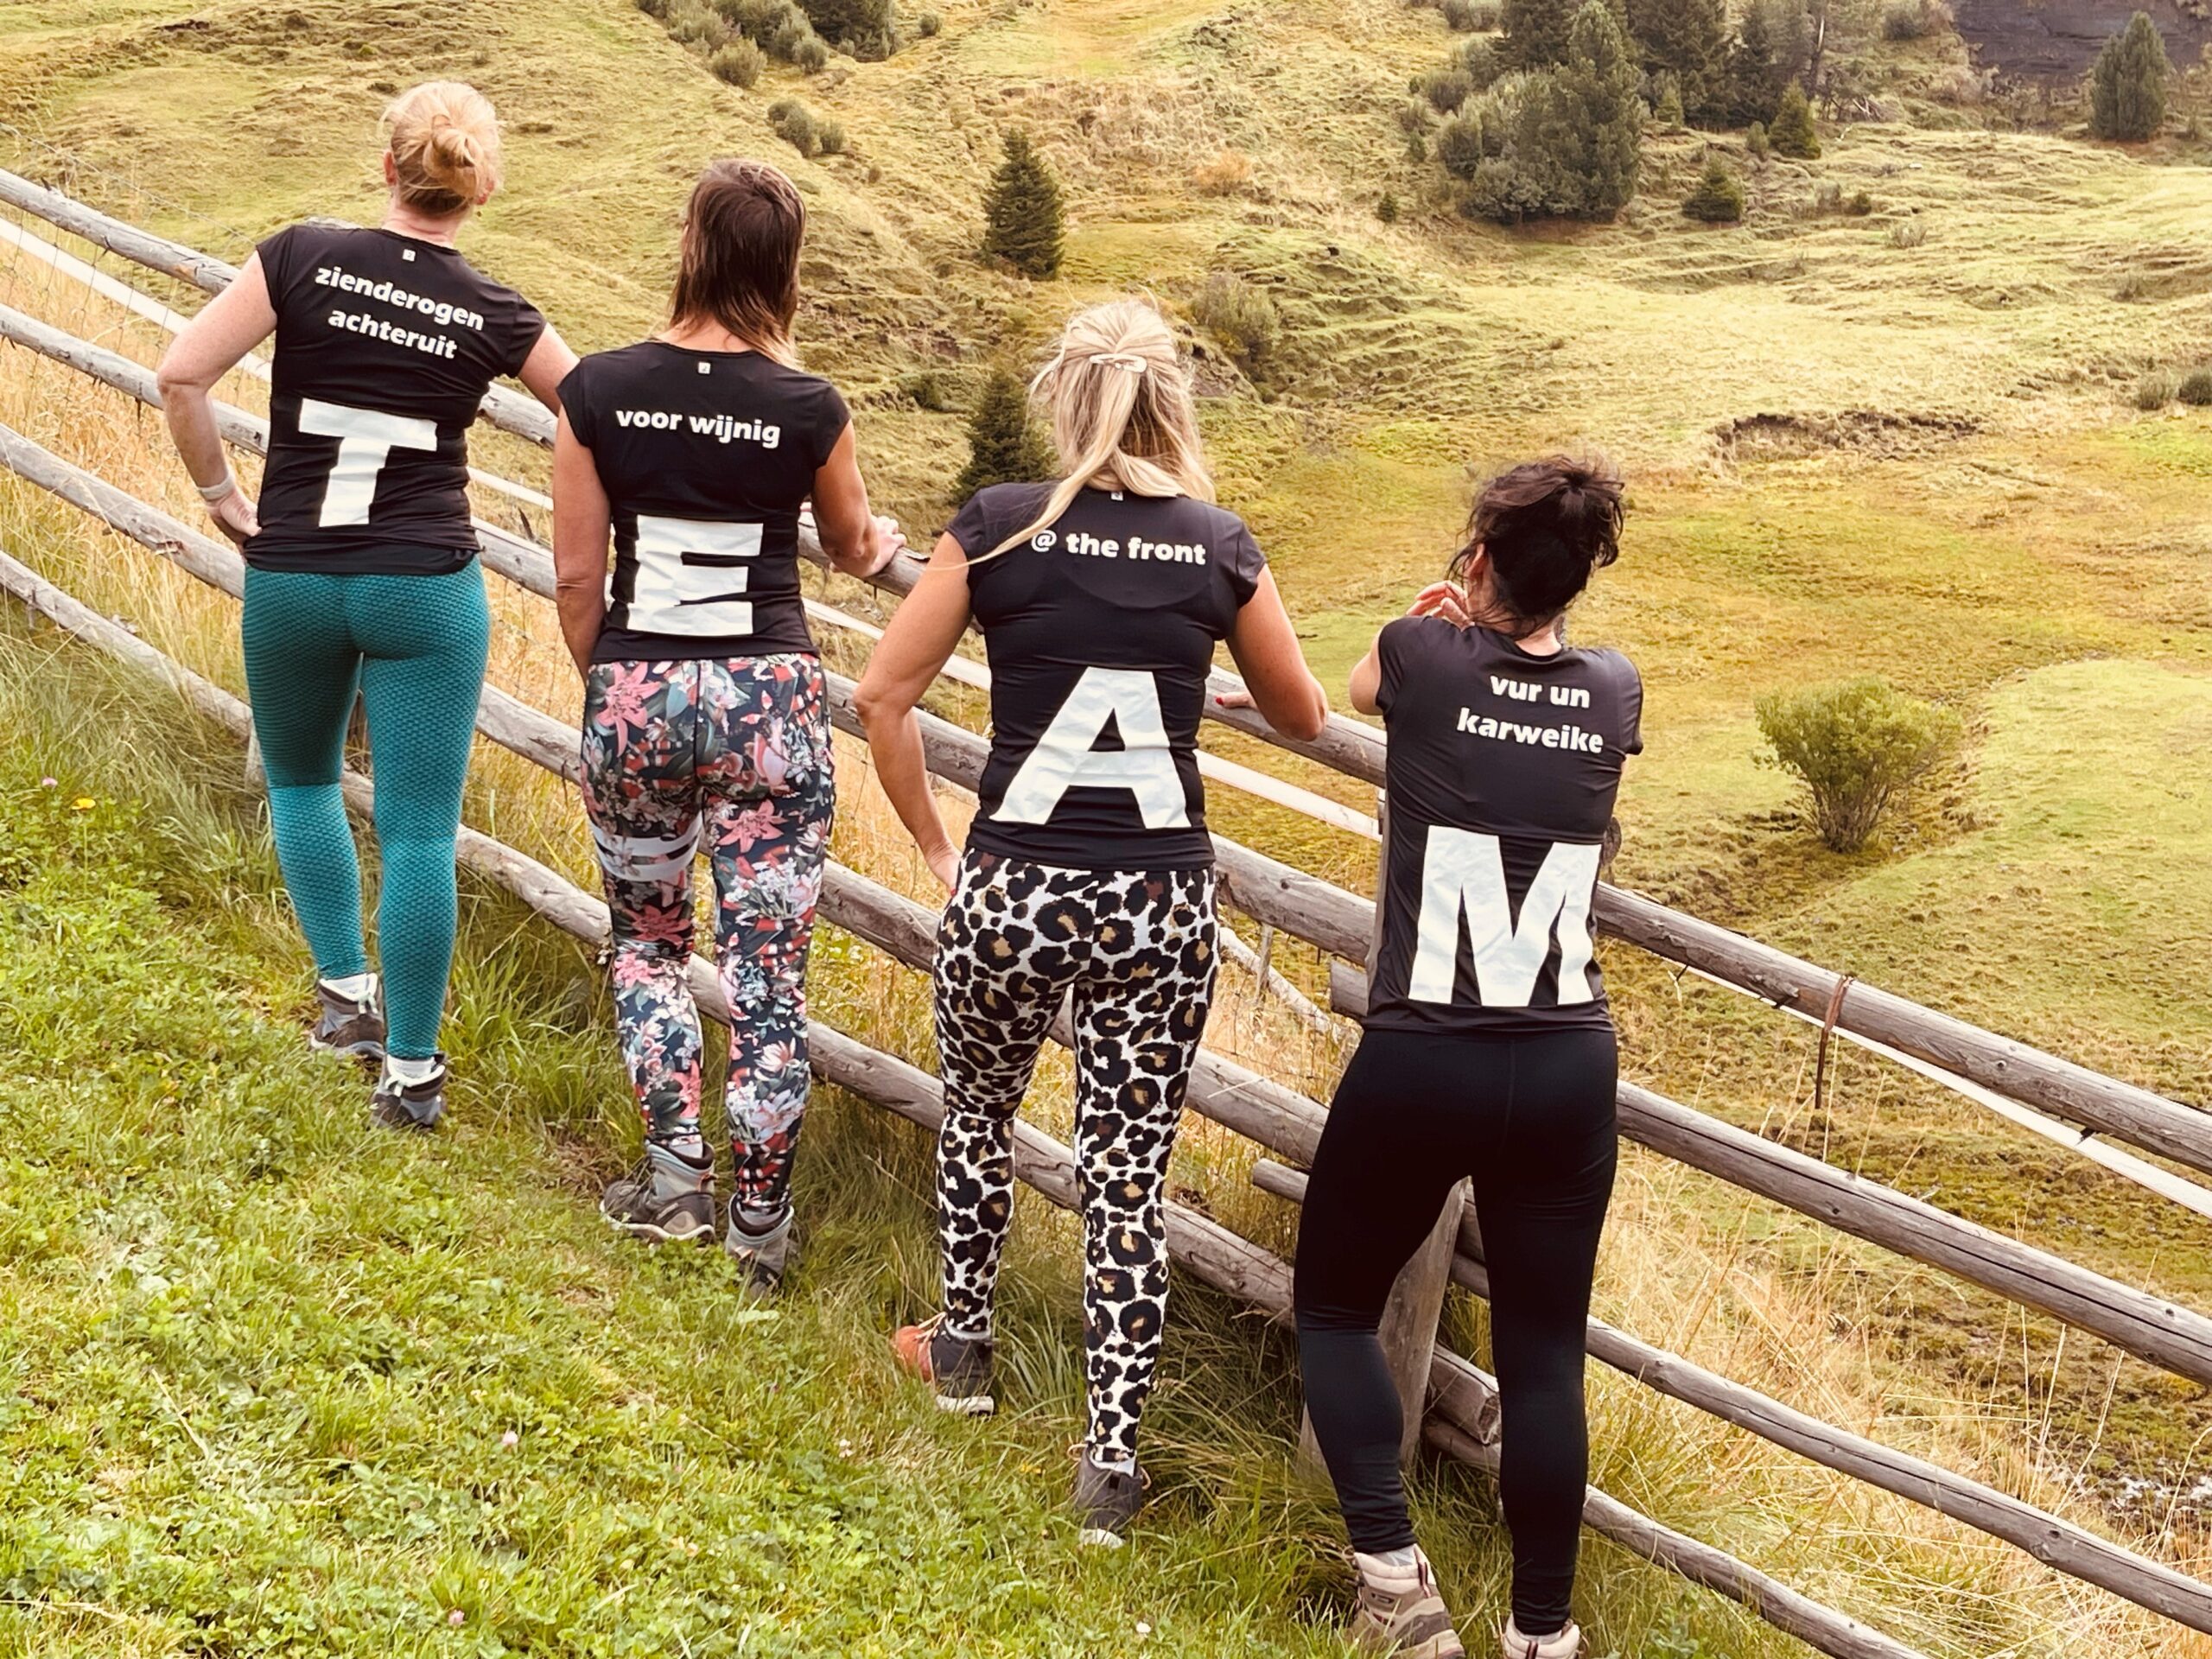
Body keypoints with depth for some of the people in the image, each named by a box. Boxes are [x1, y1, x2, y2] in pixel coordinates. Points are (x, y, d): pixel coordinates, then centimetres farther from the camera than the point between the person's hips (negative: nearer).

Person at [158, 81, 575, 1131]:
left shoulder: (306, 255, -7)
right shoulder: (494, 317, -4)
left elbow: (181, 376, -11)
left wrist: (219, 494, 1)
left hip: (290, 580, 1)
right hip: (426, 590, -1)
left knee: (301, 783, 27)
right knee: (419, 833, 4)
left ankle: (347, 992, 24)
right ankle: (411, 1070, 9)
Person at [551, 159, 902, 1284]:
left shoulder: (599, 390, -5)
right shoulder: (808, 409, -7)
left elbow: (577, 574, -1)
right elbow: (851, 549, 12)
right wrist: (881, 548, 35)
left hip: (635, 689, 1)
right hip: (769, 694, -1)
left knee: (647, 935, 23)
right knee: (768, 965, 7)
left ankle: (674, 1175, 17)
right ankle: (758, 1224, 13)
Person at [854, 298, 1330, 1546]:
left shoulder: (999, 526, -4)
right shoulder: (1219, 545, 1)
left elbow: (885, 698, -3)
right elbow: (1304, 716, 13)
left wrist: (933, 840, 9)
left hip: (1011, 890, 0)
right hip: (1163, 904, 1)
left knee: (979, 1113, 26)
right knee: (1132, 1172, 8)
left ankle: (963, 1347, 43)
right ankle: (1113, 1460, 10)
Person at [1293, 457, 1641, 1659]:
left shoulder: (1422, 657, -6)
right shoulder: (1614, 693, 2)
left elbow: (1360, 689, 20)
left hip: (1419, 1064, -3)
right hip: (1567, 1071, 3)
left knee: (1334, 1307, 17)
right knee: (1542, 1355, 11)